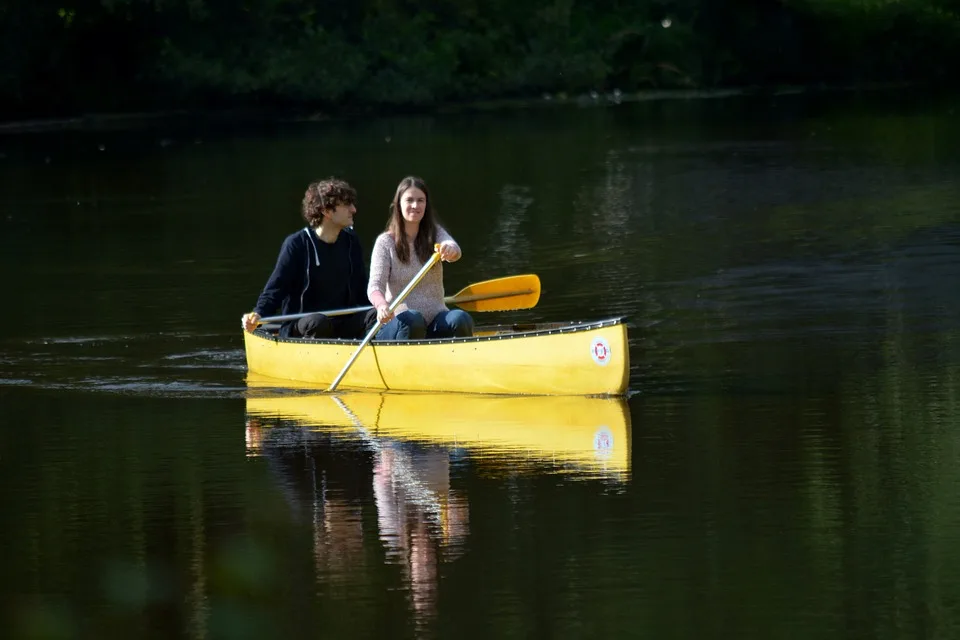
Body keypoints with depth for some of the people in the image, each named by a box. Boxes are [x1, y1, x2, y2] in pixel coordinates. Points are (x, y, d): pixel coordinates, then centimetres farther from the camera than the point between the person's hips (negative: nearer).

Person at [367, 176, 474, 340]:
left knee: (461, 319, -29)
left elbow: (455, 252, -14)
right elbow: (375, 286, -12)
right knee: (412, 320, -36)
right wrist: (382, 306, -37)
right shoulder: (386, 242, 0)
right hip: (397, 324, -3)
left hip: (434, 321, 3)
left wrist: (450, 249, -42)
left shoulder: (434, 233, 9)